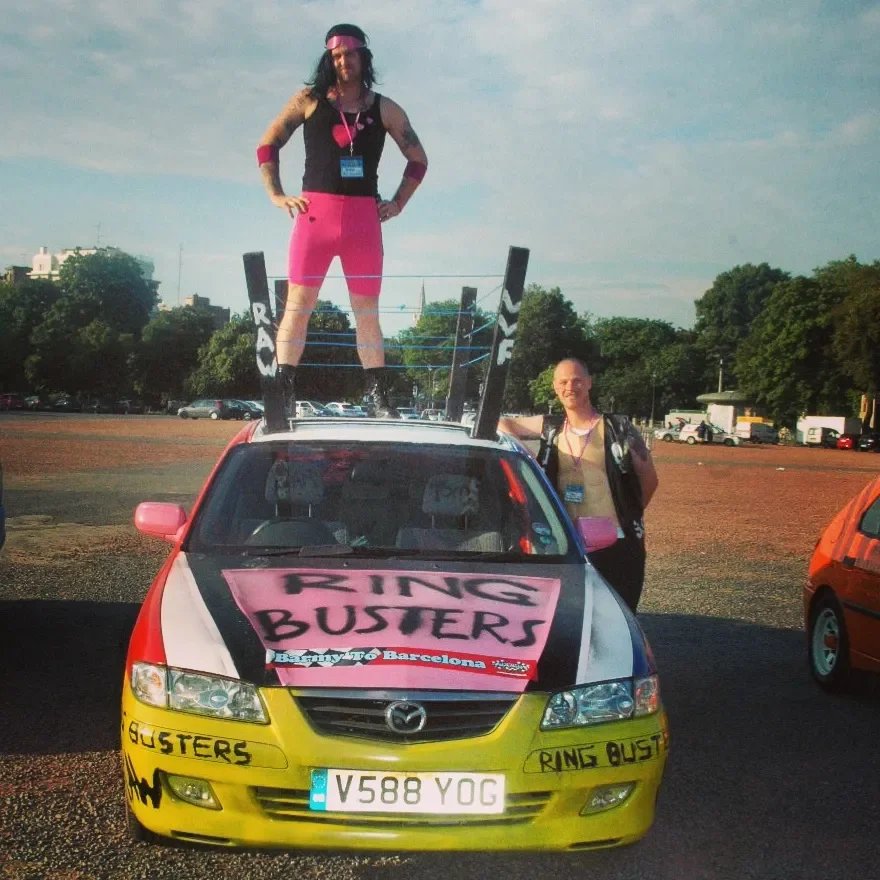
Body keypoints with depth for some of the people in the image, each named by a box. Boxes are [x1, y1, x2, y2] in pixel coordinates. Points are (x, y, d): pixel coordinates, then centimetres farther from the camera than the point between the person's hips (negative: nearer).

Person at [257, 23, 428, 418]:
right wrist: (276, 195, 0)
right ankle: (283, 393, -3)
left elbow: (418, 159, 17)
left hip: (364, 218, 1)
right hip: (315, 214, -1)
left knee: (367, 311, 5)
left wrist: (397, 203, 7)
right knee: (298, 304, -4)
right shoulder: (309, 100, 7)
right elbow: (267, 145, 10)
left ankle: (378, 396, 7)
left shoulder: (384, 109, 9)